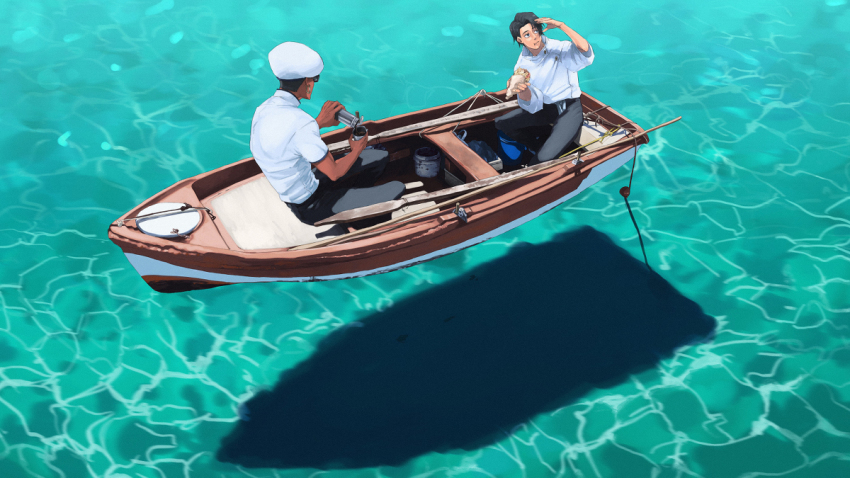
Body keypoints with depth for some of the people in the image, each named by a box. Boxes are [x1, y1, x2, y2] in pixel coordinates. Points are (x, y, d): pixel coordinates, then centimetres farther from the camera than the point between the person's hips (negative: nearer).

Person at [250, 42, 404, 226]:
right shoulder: (302, 124, -33)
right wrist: (357, 150, -3)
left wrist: (319, 123, 6)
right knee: (396, 189, -4)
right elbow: (334, 173, -22)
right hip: (310, 208, -8)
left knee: (381, 157, 12)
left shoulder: (263, 109, -7)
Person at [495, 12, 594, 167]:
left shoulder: (559, 49, -16)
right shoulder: (522, 64, -3)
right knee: (501, 124, -5)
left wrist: (561, 25, -41)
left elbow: (585, 50, -37)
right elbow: (531, 103, -7)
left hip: (568, 109, -5)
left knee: (544, 158, -25)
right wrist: (521, 90, -30)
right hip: (544, 108, 6)